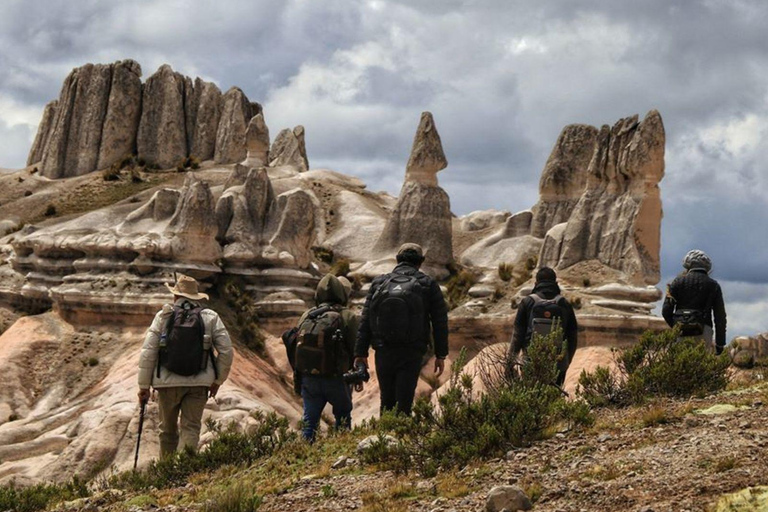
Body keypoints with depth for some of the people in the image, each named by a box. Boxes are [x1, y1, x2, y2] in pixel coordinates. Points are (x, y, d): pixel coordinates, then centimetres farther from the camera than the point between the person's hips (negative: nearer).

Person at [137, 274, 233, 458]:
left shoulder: (163, 316, 1)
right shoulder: (211, 318, 4)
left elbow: (148, 353, -2)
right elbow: (226, 351, 1)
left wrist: (143, 386, 4)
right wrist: (218, 380, 12)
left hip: (167, 382, 0)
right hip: (199, 384, 0)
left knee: (168, 430, 16)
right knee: (191, 429, 0)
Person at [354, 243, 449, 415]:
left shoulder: (379, 283, 6)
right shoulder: (428, 284, 1)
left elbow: (365, 321, 3)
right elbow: (440, 321, 0)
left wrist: (360, 353, 6)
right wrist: (440, 355, 5)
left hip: (383, 352, 3)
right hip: (411, 354, -2)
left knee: (387, 401, 17)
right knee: (404, 402, -3)